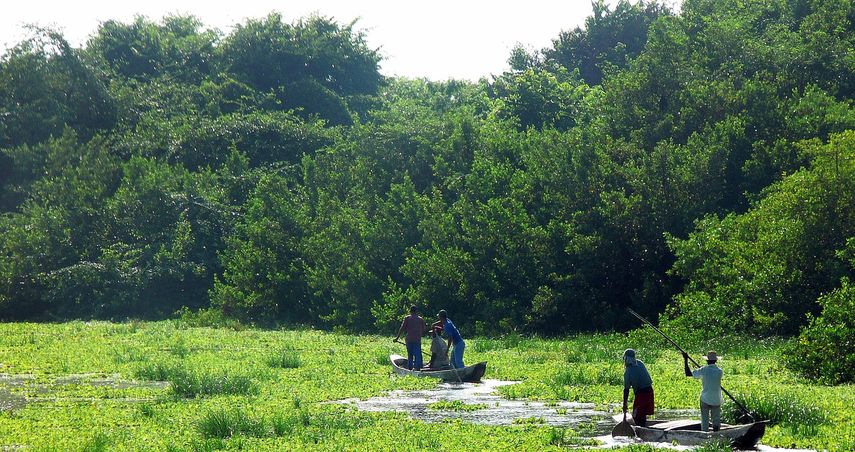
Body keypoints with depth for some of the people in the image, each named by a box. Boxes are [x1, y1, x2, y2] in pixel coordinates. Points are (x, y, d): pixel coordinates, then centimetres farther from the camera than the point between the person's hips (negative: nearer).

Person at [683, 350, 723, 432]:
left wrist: (685, 360, 7)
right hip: (716, 400, 1)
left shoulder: (703, 370, -9)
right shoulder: (720, 371, -5)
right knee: (716, 421, 6)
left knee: (704, 422, 6)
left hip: (705, 399, -1)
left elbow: (688, 373, -1)